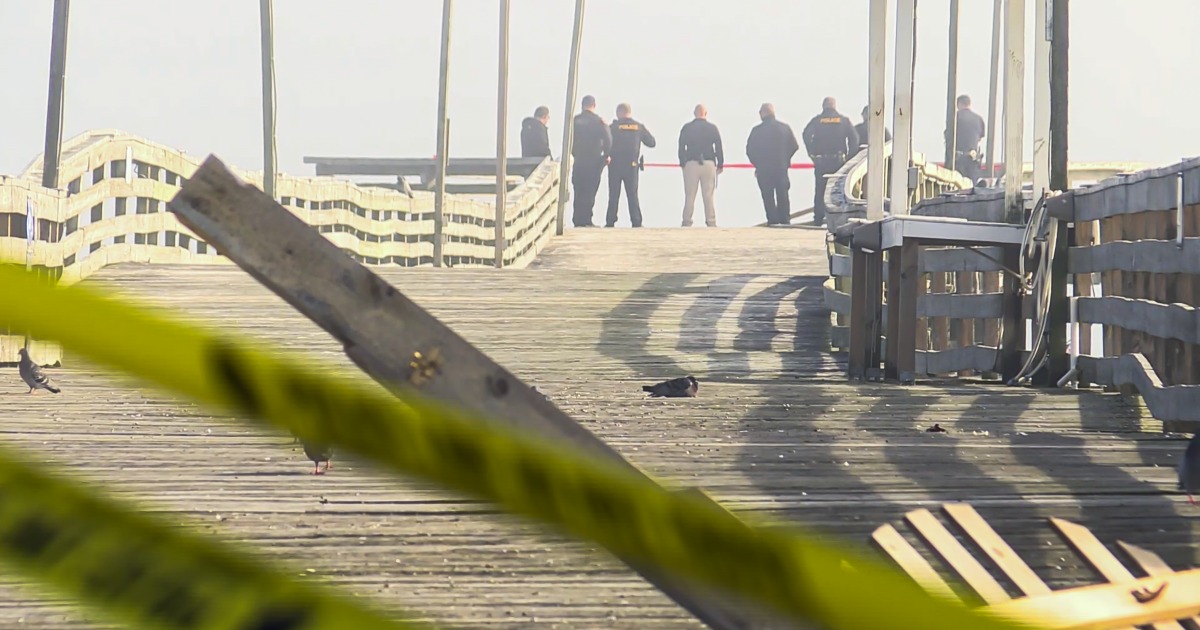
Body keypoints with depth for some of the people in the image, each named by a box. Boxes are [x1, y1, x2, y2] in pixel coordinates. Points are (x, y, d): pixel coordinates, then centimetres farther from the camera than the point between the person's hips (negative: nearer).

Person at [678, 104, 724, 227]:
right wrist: (720, 164, 9)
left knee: (689, 195, 1)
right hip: (708, 163, 0)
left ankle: (687, 222, -1)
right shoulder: (712, 128, 3)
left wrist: (682, 163, 9)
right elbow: (719, 148, 3)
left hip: (691, 163, 0)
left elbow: (681, 147, 2)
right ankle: (711, 222, -1)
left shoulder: (686, 128, 3)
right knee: (708, 195, 1)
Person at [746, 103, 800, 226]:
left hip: (763, 169, -3)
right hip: (781, 168, 3)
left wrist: (757, 164, 10)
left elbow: (750, 150, -6)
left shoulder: (757, 130, -8)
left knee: (768, 197, 3)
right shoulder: (785, 128, 1)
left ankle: (773, 221, -2)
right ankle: (785, 220, 12)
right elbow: (794, 146, 3)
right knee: (782, 195, 12)